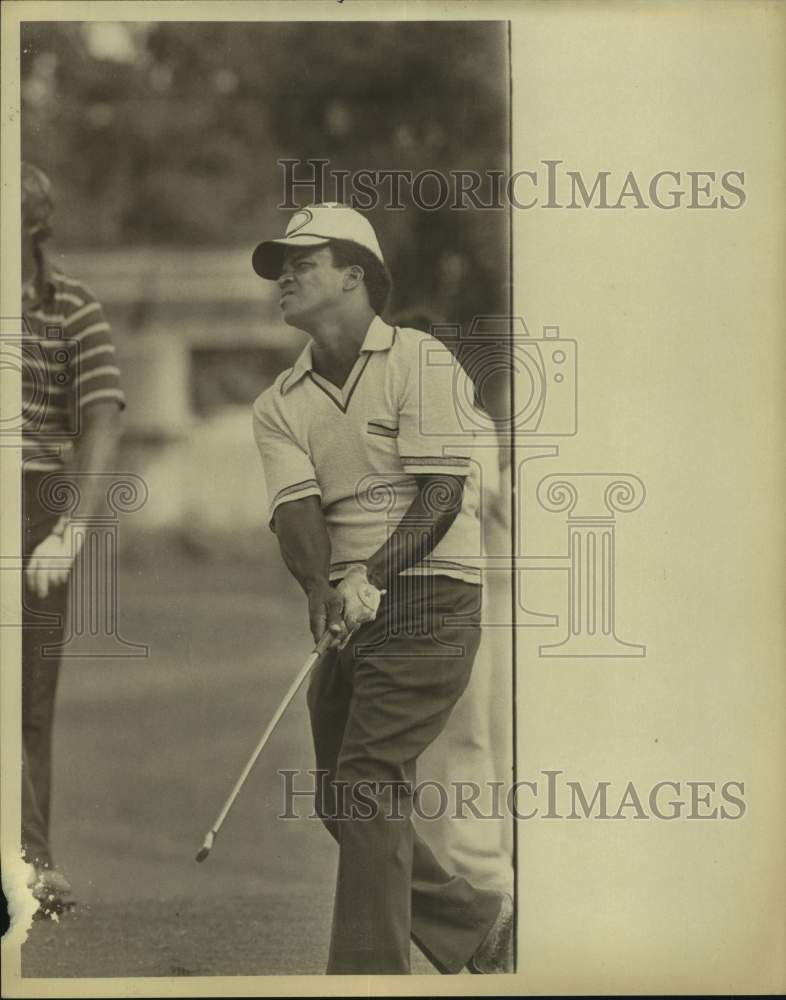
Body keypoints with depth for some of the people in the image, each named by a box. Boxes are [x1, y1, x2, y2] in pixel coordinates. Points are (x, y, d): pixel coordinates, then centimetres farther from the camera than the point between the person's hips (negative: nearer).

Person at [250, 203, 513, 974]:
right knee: (338, 801, 8)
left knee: (367, 790, -15)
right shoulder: (280, 403, 10)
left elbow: (442, 491, -12)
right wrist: (324, 587, -25)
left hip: (427, 599, -7)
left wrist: (373, 572, -26)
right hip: (347, 615, 7)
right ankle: (480, 926, 24)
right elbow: (296, 506, -5)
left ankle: (368, 970, -12)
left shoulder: (420, 361, -5)